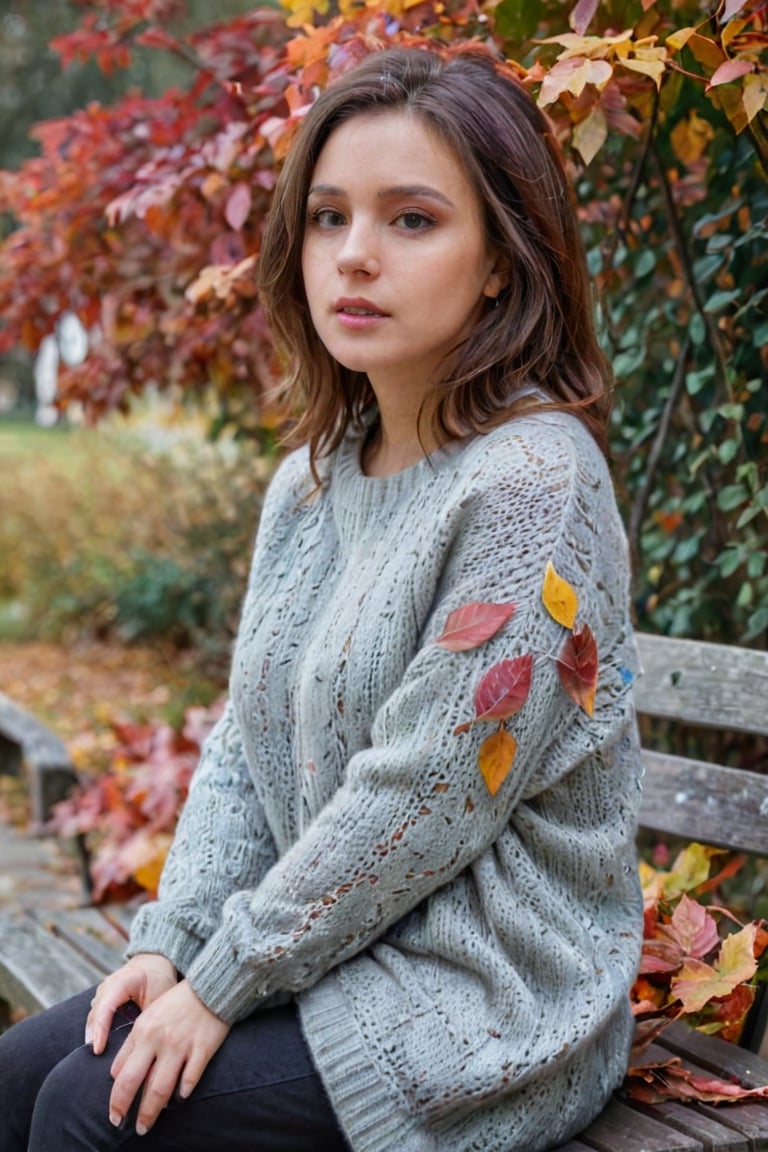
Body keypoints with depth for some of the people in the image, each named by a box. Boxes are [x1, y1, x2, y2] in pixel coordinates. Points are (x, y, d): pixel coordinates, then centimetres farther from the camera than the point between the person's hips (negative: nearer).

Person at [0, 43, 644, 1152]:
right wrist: (172, 940, -3)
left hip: (482, 1009, -7)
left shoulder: (532, 485, -21)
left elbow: (422, 801, -23)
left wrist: (226, 980, -16)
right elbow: (244, 745, 9)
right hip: (332, 954, 8)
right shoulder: (313, 480, 7)